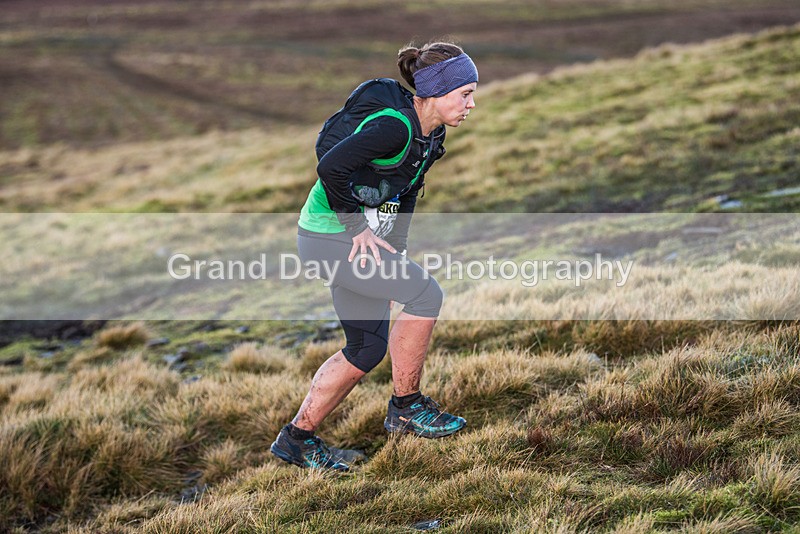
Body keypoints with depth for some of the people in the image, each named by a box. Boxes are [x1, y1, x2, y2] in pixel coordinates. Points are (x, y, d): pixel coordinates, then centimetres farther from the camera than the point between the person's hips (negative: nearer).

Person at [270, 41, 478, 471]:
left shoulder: (431, 135, 5)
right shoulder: (393, 126, -25)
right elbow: (329, 167, -31)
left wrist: (397, 245, 12)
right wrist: (358, 228, -22)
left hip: (363, 238, 10)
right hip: (328, 237, -10)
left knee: (368, 347, 10)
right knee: (425, 294, -15)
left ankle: (296, 439, 18)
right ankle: (406, 407, 1)